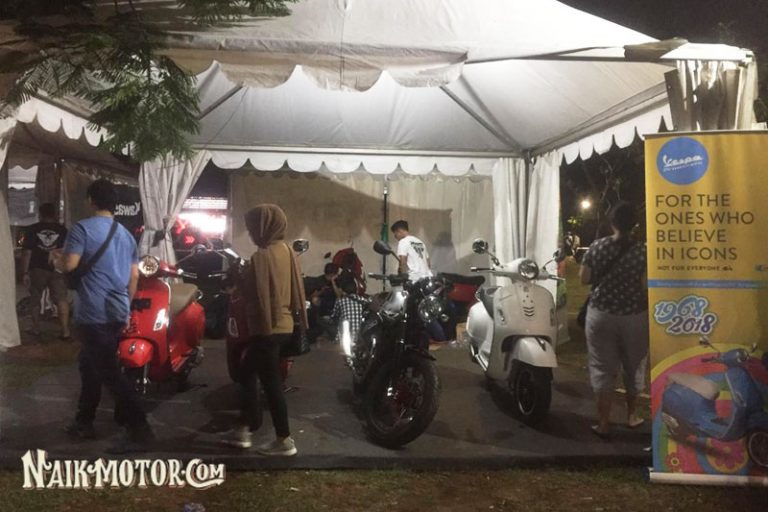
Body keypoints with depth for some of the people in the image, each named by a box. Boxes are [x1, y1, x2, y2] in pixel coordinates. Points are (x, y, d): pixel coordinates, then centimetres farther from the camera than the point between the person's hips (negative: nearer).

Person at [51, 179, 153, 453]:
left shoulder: (83, 228, -8)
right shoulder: (126, 234, 13)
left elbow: (69, 265, -18)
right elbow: (134, 276, 14)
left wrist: (56, 258, 5)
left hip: (94, 313, -8)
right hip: (117, 313, 8)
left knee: (109, 372, -6)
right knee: (91, 366, 21)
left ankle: (139, 429, -9)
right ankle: (84, 422, 30)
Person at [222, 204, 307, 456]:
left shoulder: (262, 256, -17)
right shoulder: (287, 250, 9)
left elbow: (260, 296, -17)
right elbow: (296, 288, 13)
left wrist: (261, 327, -11)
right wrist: (298, 317, 18)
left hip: (267, 327, -10)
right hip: (284, 324, 10)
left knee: (271, 382, -1)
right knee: (248, 371, 19)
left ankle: (284, 440, 7)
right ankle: (244, 430, 26)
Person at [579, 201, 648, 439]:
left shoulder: (597, 247, -5)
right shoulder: (642, 251, -10)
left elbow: (584, 278, 1)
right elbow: (646, 287, -11)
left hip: (601, 315, 0)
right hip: (635, 317, 0)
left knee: (603, 368, 6)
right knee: (634, 366, 18)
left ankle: (604, 423, 9)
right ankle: (631, 415, 34)